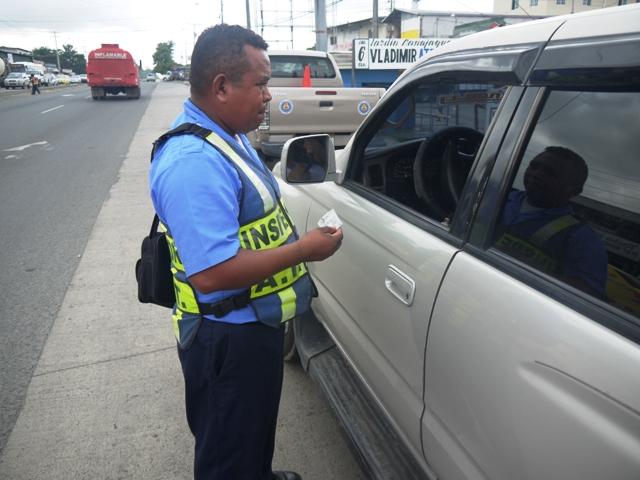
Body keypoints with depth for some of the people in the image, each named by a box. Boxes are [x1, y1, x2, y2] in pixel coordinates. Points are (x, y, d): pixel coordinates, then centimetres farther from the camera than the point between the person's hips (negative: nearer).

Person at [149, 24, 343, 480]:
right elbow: (212, 272, -34)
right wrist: (303, 250, -24)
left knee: (254, 433, 33)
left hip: (251, 325, 10)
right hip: (229, 339, -10)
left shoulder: (226, 135, 5)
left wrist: (295, 239, 8)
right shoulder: (194, 161, -29)